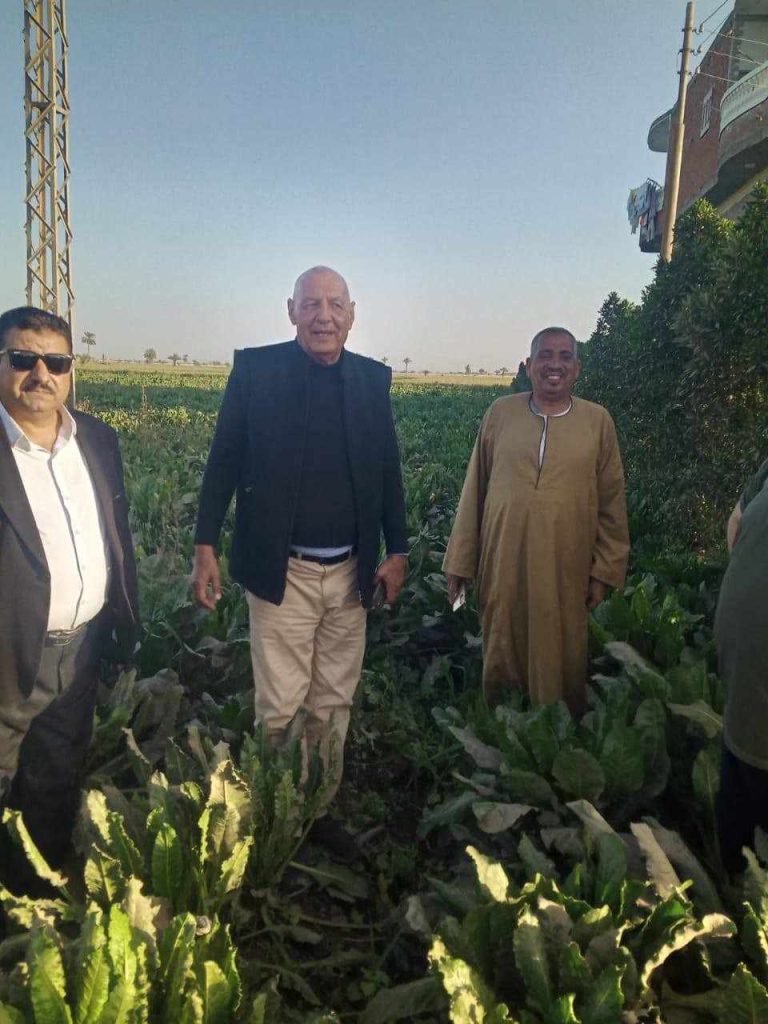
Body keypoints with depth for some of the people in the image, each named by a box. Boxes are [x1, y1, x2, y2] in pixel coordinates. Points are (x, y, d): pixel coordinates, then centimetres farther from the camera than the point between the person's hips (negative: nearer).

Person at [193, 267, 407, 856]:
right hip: (282, 570, -3)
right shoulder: (255, 369, -2)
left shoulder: (373, 379, 6)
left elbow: (388, 470, 11)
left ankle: (320, 808, 31)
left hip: (351, 572, 4)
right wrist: (206, 546, -3)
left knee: (334, 704, 13)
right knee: (280, 708, 3)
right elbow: (224, 462, 0)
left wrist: (397, 551, 9)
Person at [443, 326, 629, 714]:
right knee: (502, 661, 12)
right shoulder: (500, 414, 4)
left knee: (562, 666, 10)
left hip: (567, 573, -1)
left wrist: (604, 571, 1)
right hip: (503, 566, 1)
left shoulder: (597, 421, 2)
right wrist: (460, 564, 5)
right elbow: (474, 492, 5)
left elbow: (611, 503, 5)